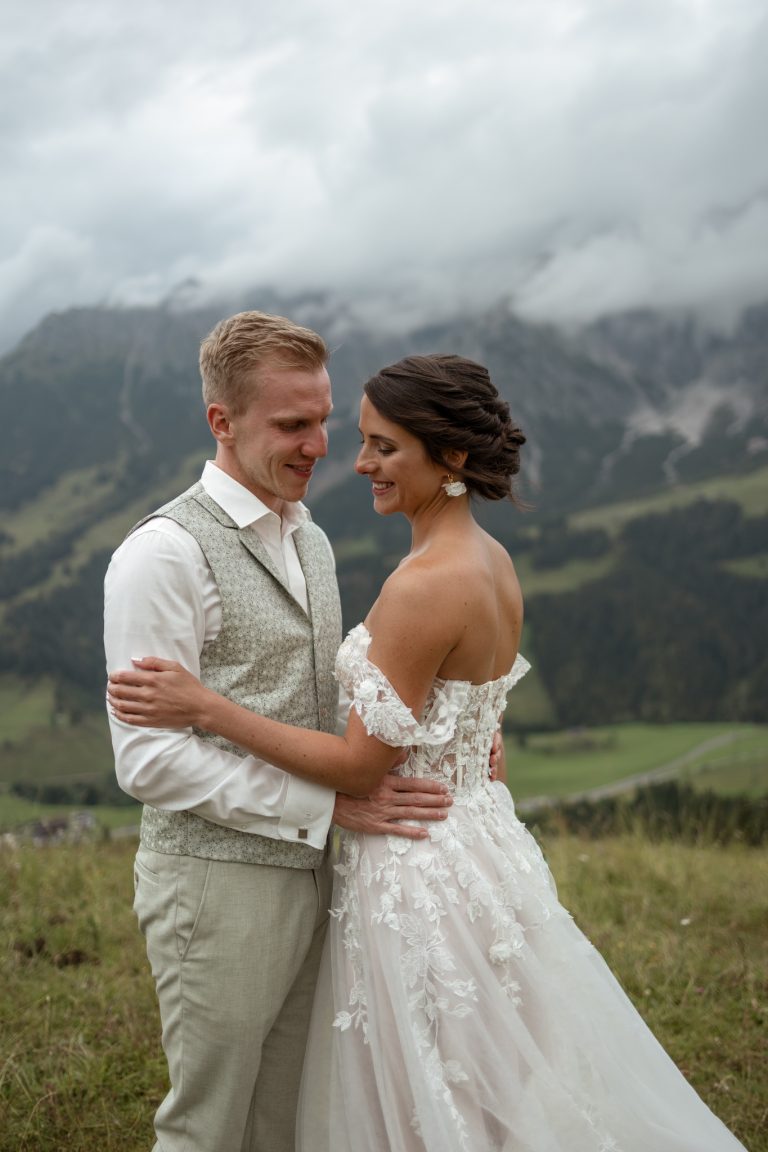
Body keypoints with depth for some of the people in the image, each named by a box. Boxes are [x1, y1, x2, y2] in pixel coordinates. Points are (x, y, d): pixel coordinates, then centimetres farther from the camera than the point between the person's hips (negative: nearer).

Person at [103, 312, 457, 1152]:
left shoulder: (311, 541, 12)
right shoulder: (164, 554, -15)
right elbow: (150, 759, -20)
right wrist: (330, 802, -21)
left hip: (308, 874, 7)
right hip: (219, 884, -7)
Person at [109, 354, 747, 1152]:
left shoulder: (426, 587, -25)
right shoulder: (492, 561, 3)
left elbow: (362, 765, -21)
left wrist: (203, 707, -21)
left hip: (417, 868, -9)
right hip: (477, 836, 9)